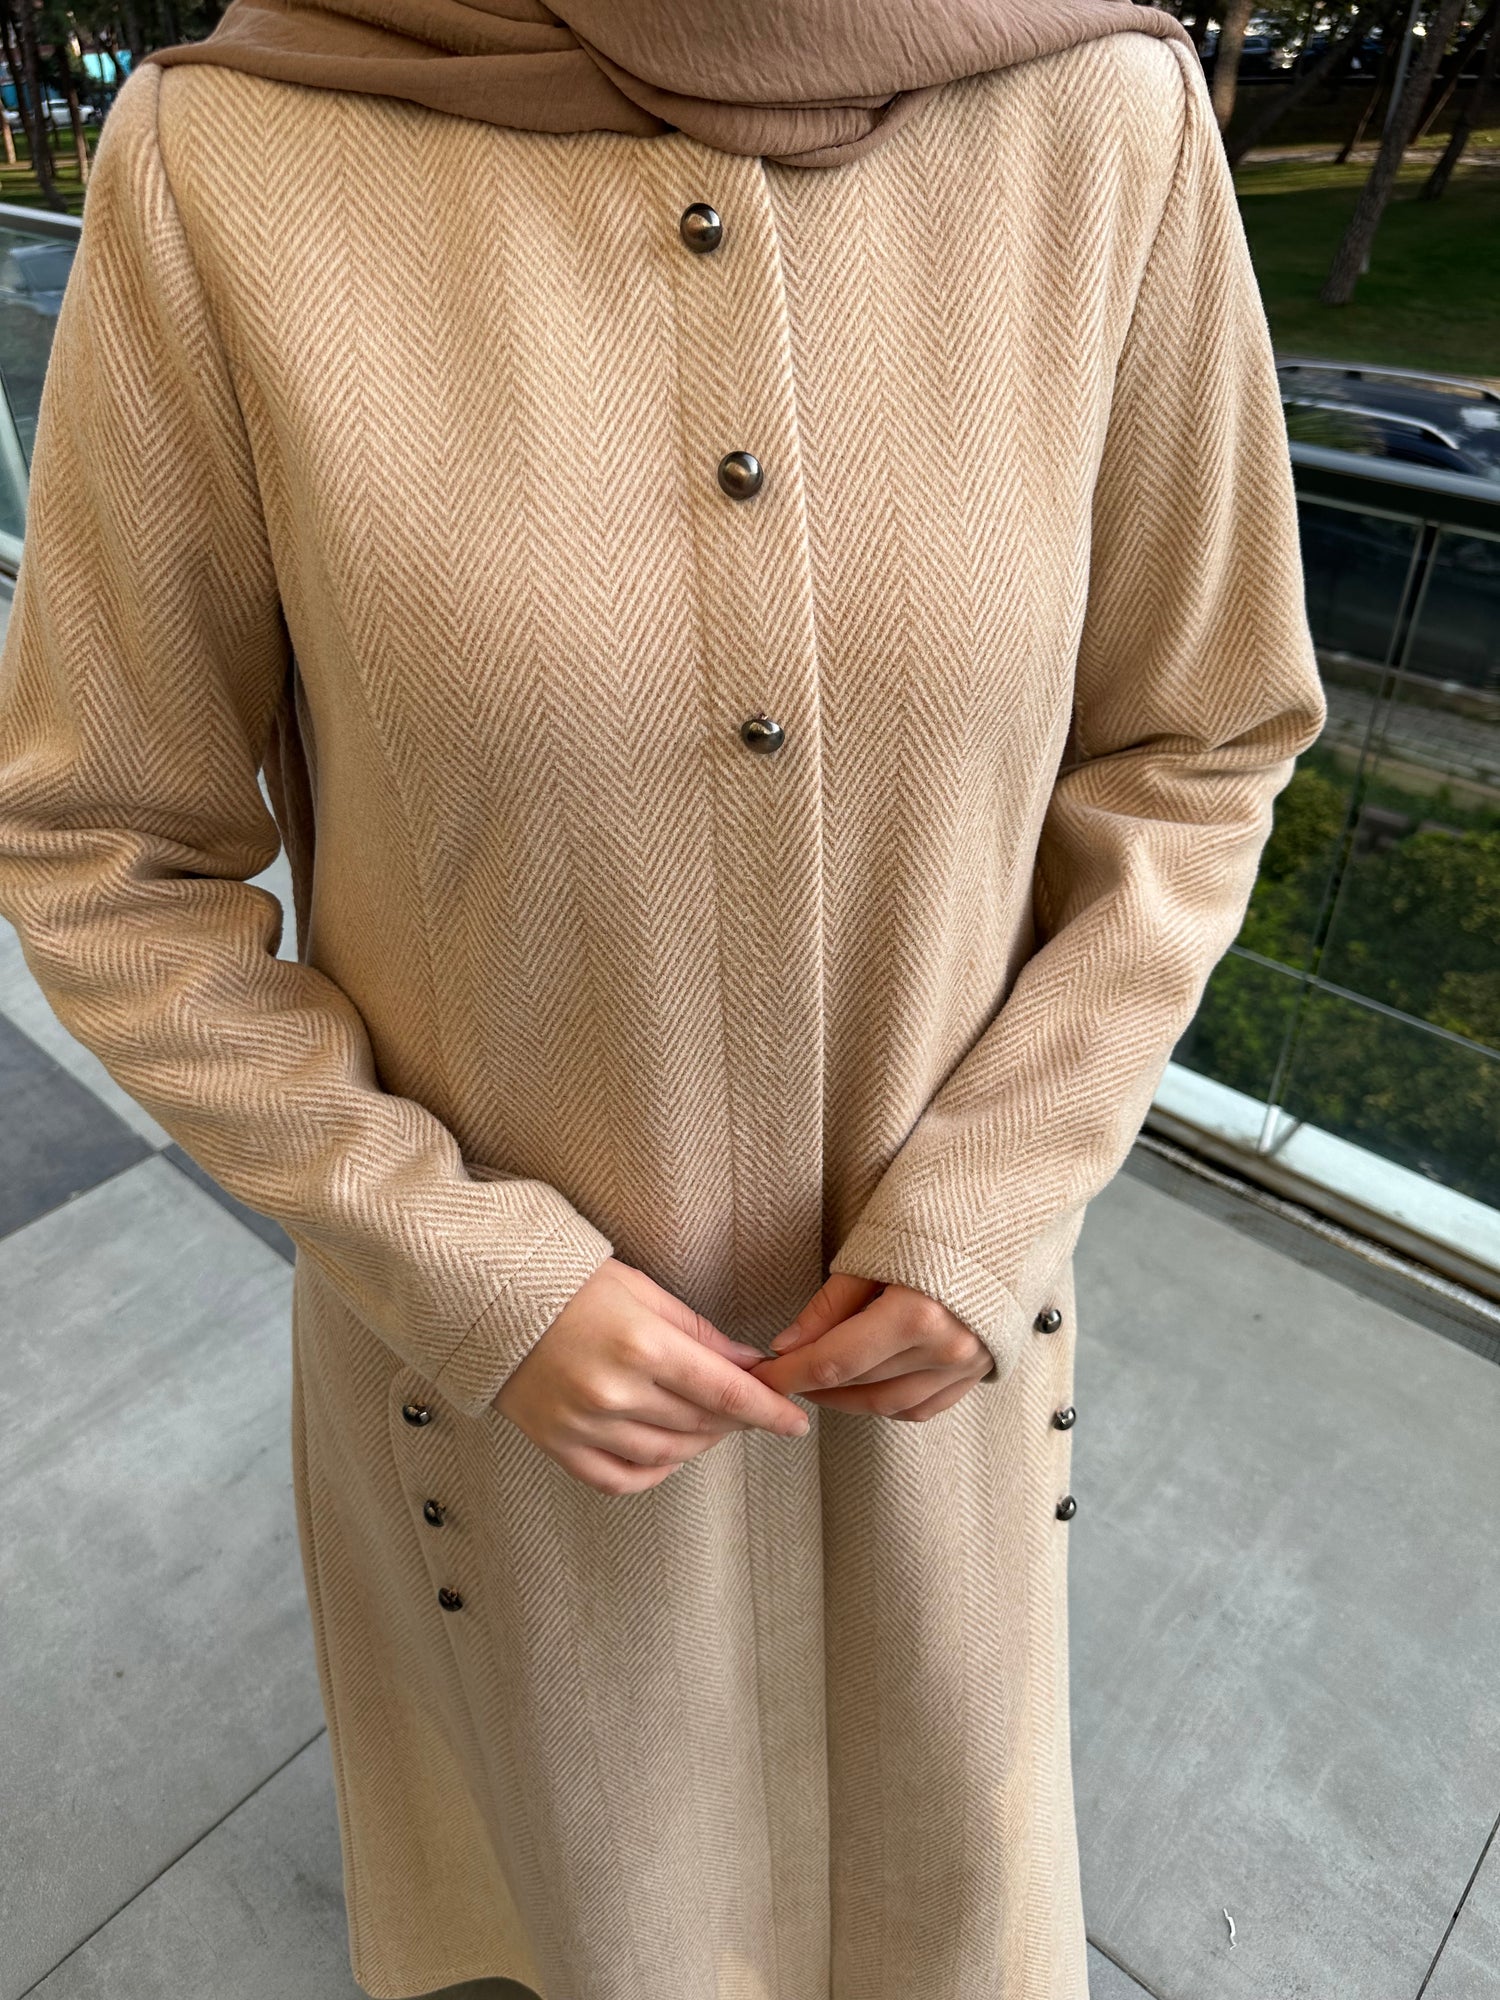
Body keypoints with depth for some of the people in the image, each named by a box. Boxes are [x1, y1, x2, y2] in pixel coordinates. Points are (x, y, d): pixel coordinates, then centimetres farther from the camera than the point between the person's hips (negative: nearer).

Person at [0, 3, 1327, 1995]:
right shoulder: (233, 169, -19)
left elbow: (1181, 757, -6)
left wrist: (985, 1223, -16)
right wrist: (470, 1287, -18)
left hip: (914, 1293, 2)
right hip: (502, 1317, -1)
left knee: (925, 1752, 30)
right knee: (577, 1753, 30)